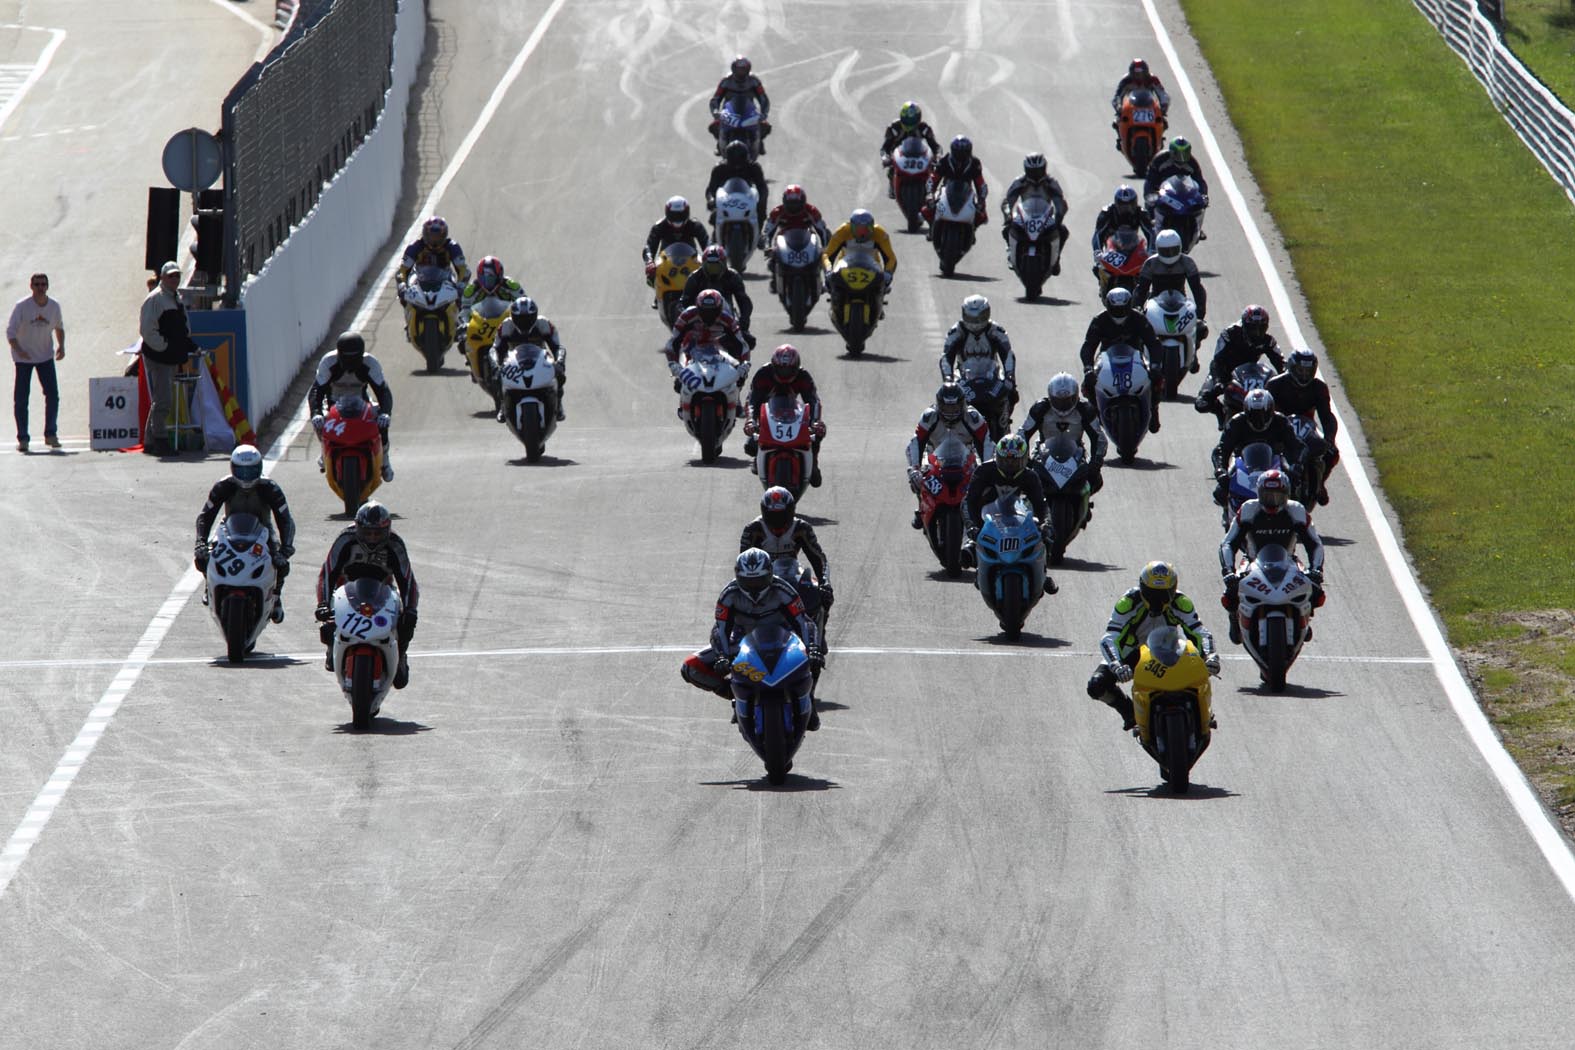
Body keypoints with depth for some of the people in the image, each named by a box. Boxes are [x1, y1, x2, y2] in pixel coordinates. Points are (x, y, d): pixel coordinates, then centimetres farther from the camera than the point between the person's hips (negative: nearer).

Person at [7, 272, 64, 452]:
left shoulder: (54, 306, -3)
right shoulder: (22, 306, -15)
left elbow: (59, 327, 15)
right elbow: (10, 331, -16)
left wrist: (61, 345, -1)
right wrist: (18, 350, -31)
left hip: (45, 356, 3)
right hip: (23, 358, -3)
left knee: (53, 395, -5)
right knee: (21, 399, -3)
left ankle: (51, 434, 7)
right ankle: (23, 438, 4)